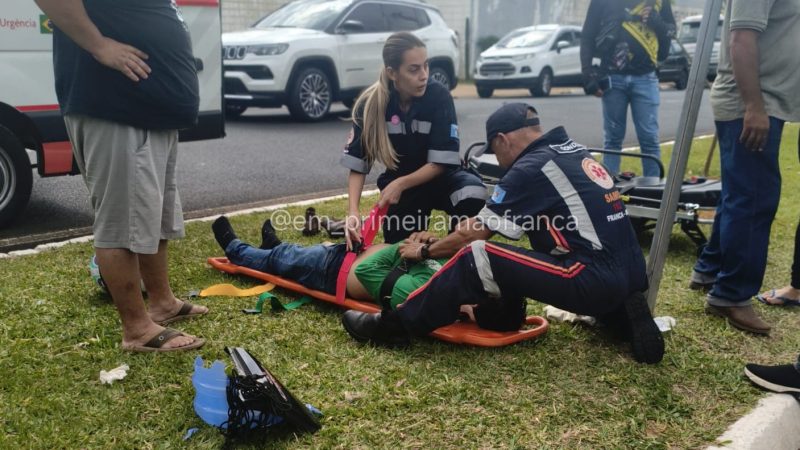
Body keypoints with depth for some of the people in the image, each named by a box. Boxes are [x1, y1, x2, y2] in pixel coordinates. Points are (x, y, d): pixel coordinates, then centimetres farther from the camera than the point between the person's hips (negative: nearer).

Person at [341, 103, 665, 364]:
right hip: (628, 276, 9)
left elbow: (472, 233, -1)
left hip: (596, 278, -9)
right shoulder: (573, 152, 18)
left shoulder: (530, 168, -8)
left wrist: (425, 252, 16)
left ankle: (395, 326, 0)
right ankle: (622, 313, 15)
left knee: (475, 259, -11)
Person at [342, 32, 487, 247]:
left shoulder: (439, 96, -22)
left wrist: (400, 184, -33)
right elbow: (357, 165, -14)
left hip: (438, 177, -1)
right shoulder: (371, 104, -17)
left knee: (474, 194, -33)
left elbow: (440, 162, -22)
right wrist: (353, 211, -27)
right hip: (399, 183, 2)